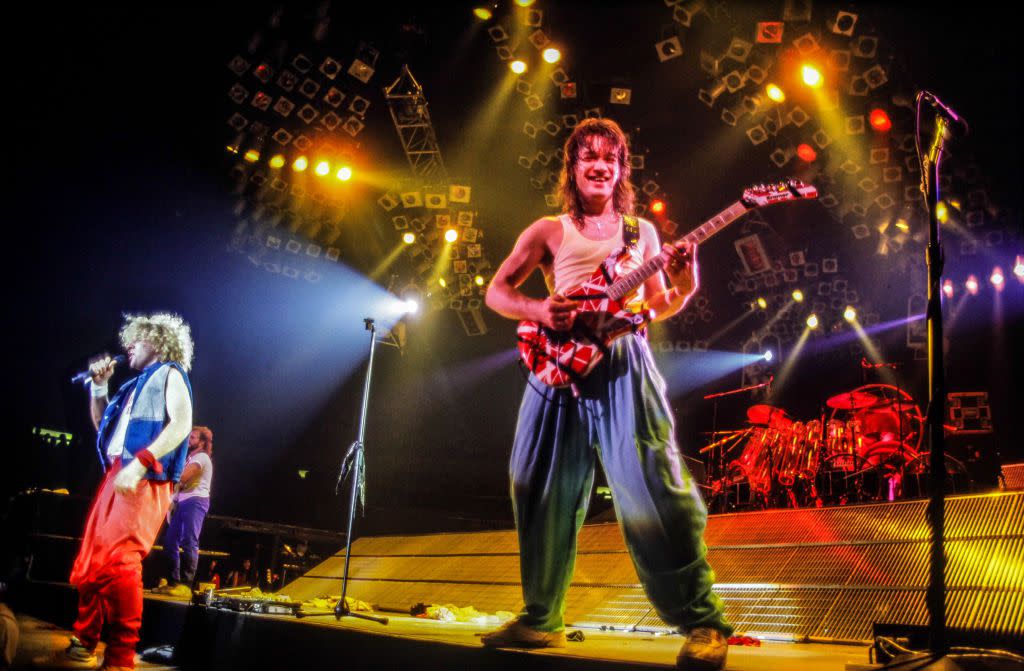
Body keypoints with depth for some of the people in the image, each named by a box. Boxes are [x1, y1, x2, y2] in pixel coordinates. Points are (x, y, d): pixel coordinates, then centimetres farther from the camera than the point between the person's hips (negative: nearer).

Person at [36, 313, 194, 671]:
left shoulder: (169, 373, 4)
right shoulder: (135, 385, 29)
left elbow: (181, 422, -13)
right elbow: (102, 424, 34)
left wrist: (139, 463, -21)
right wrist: (98, 386, 22)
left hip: (145, 478, -9)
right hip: (116, 476, 9)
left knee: (117, 560, -21)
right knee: (90, 560, 8)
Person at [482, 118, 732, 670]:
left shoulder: (641, 231, 16)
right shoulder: (548, 230, 12)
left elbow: (657, 306, 20)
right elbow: (496, 291, 12)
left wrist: (684, 285, -2)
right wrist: (538, 310, -8)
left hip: (623, 366, -1)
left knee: (652, 491, -14)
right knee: (543, 496, 5)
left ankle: (703, 623, -7)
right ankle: (542, 618, 20)